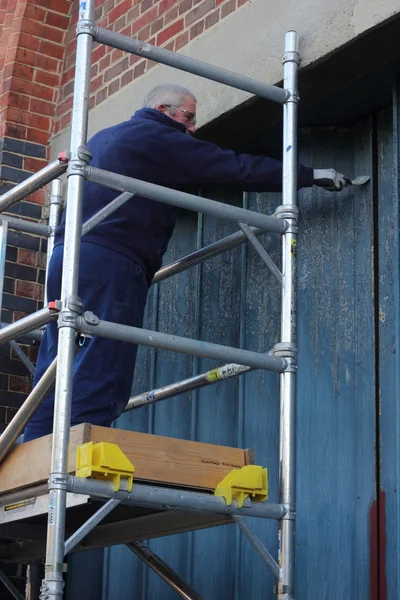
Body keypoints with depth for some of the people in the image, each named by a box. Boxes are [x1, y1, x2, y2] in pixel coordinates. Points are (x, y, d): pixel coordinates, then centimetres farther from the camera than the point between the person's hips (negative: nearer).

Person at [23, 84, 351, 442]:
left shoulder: (102, 138, 28)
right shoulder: (159, 139, 2)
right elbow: (236, 169, -1)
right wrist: (310, 176, 4)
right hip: (111, 263, -9)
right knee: (98, 385, -13)